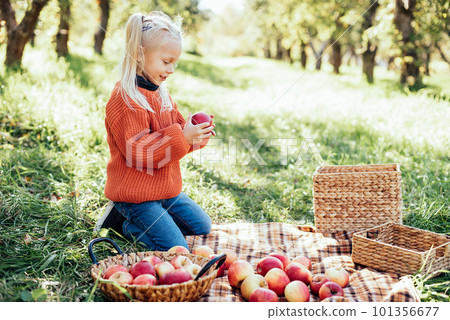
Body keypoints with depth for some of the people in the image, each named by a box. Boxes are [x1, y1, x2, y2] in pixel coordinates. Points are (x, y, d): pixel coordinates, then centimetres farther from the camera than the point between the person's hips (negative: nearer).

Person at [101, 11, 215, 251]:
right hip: (136, 193, -9)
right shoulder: (125, 100, -22)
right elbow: (137, 153, -26)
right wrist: (181, 136, -31)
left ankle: (140, 219, 20)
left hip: (166, 188, 9)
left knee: (202, 227, 17)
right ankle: (130, 224, 9)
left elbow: (177, 129, 14)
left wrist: (195, 131, -9)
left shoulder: (160, 92, 9)